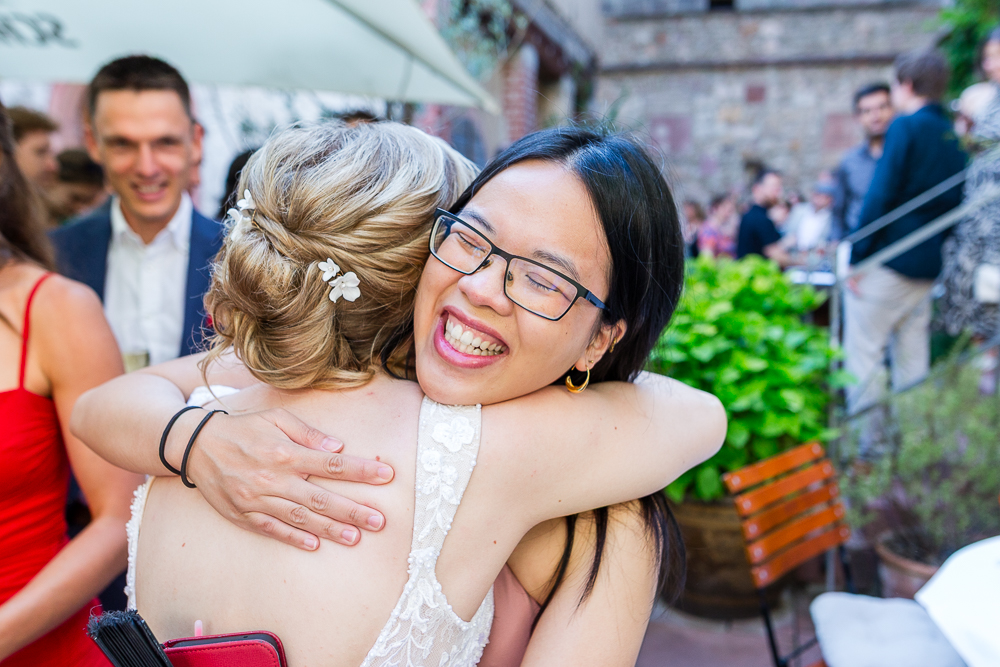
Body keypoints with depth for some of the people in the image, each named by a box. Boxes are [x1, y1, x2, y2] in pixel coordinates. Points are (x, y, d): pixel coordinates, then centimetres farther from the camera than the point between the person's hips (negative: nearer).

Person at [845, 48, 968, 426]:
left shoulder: (906, 127, -9)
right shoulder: (952, 137, 14)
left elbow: (880, 196, -16)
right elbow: (954, 203, 17)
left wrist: (857, 257, -14)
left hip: (889, 258, -8)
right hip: (929, 264, 8)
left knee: (863, 352, -2)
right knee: (912, 354, 13)